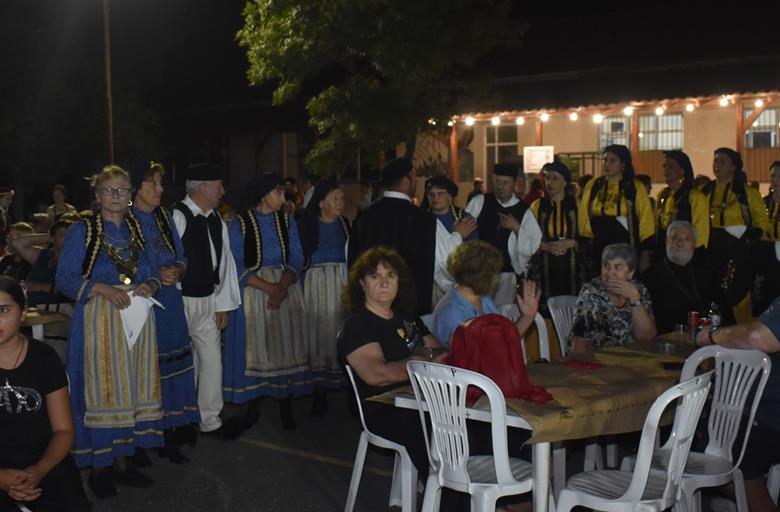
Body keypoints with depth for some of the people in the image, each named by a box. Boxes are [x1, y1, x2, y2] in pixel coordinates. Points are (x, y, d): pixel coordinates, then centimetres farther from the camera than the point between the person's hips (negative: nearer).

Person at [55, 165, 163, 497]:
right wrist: (102, 288, -20)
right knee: (100, 388, -4)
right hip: (99, 319, -4)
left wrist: (149, 285, -8)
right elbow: (65, 278, -6)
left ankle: (122, 460, 15)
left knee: (133, 388, 5)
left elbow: (151, 272, 16)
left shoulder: (138, 231, 13)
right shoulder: (82, 232, 0)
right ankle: (98, 466, 7)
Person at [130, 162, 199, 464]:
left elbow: (180, 255, 13)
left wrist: (177, 270, -8)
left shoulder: (166, 217, 12)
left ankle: (169, 436, 14)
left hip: (169, 302, 5)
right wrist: (155, 276, -16)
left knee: (170, 366, 5)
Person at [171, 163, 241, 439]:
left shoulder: (216, 220, 8)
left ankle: (211, 420, 22)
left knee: (212, 359, 10)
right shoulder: (177, 216, -16)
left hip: (208, 300, 7)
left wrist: (223, 303, 7)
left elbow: (225, 261, 10)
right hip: (181, 301, -7)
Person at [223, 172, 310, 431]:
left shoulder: (287, 221, 6)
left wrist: (282, 287, -17)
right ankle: (254, 405, 12)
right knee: (254, 349, 1)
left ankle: (286, 405, 9)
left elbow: (296, 259, 0)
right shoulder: (239, 224, -3)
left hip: (285, 288, 3)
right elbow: (237, 266, -8)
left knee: (286, 347, 2)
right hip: (253, 291, -2)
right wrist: (267, 287, -18)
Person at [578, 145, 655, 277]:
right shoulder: (592, 186, 8)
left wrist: (645, 255, -4)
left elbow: (646, 223, 0)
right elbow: (584, 219, 11)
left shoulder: (636, 188, 1)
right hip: (598, 250, 2)